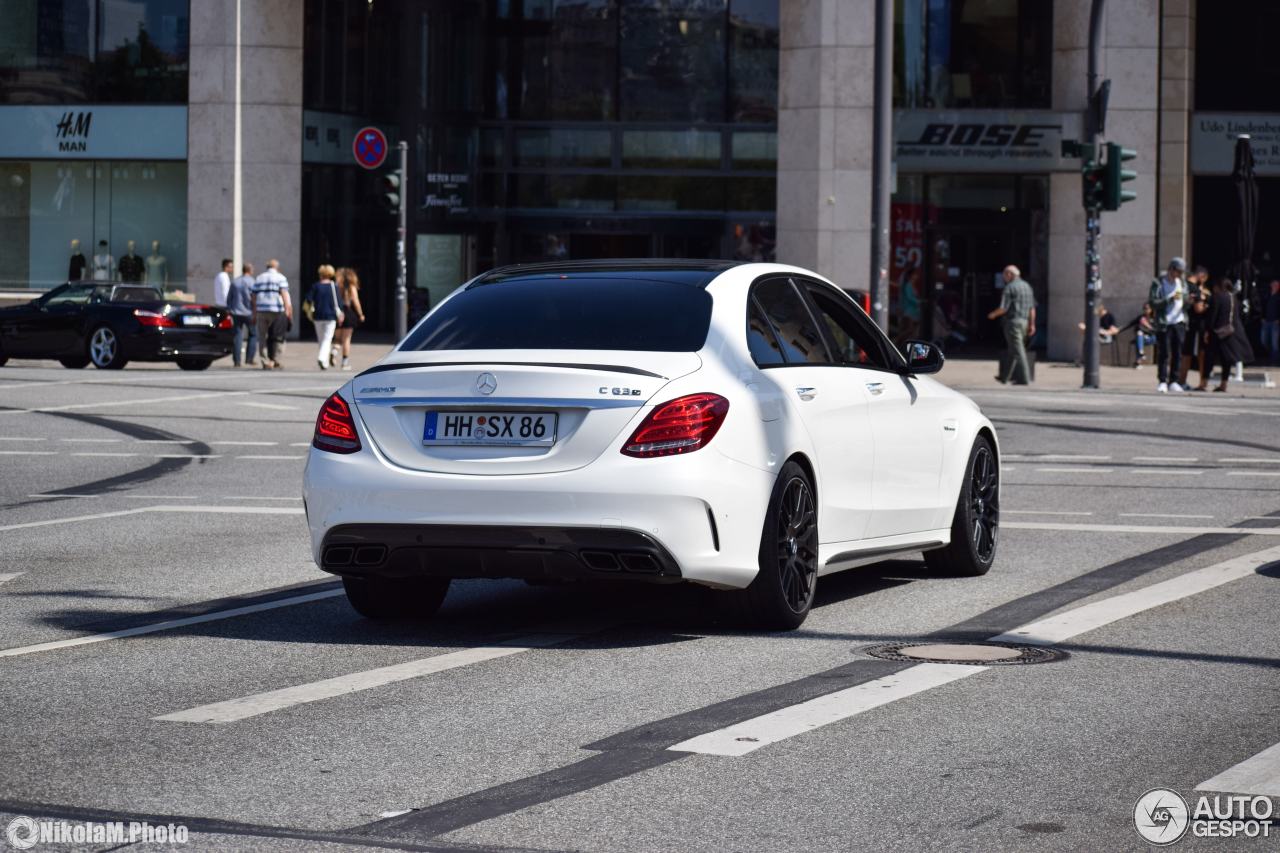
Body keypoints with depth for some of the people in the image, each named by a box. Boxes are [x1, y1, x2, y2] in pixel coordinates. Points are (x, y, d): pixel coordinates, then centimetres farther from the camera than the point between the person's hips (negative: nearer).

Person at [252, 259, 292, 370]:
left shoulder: (258, 279, 15)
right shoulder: (281, 278, 3)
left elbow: (254, 298, 13)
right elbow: (284, 295, -10)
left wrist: (254, 315, 16)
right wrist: (287, 310, -15)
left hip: (261, 311, 3)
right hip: (276, 311, -3)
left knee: (262, 338, 3)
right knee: (276, 338, 6)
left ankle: (265, 362, -3)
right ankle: (276, 361, 7)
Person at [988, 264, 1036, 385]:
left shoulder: (1010, 287, -11)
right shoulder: (1027, 286, 13)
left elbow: (1003, 308, -15)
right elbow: (1032, 308, 13)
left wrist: (993, 314, 4)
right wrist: (1032, 324, 16)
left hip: (1013, 321, -8)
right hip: (1024, 321, 8)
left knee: (1017, 351, -7)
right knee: (1014, 351, 15)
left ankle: (1024, 378, -9)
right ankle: (1005, 376, 22)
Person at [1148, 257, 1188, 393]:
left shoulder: (1182, 283, 12)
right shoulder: (1158, 283, -5)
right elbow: (1152, 303, -12)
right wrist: (1170, 299, -20)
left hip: (1179, 322, 5)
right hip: (1164, 324, -5)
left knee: (1177, 354, 4)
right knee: (1164, 354, -6)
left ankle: (1173, 382, 10)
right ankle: (1162, 382, -2)